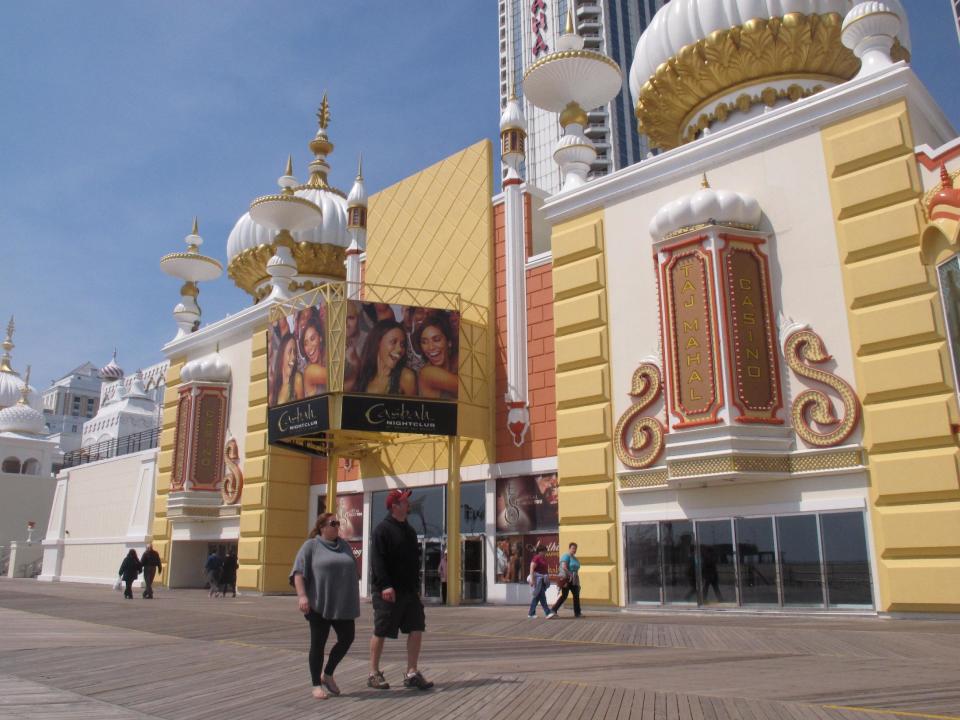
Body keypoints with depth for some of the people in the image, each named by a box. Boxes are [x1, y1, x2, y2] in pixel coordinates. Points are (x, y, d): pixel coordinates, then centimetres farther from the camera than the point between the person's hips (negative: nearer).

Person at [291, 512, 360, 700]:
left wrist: (354, 602, 20)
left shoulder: (345, 545, 14)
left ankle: (328, 674, 25)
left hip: (342, 605, 5)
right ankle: (317, 684, 15)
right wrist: (302, 595, -21)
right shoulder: (311, 546, -2)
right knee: (318, 643, 3)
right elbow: (298, 572, -9)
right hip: (319, 605, -5)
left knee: (347, 638, 5)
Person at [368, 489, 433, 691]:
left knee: (417, 629, 3)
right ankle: (374, 673, 16)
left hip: (409, 591, 8)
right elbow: (377, 560, -19)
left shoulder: (409, 530, 16)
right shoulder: (382, 529, -10)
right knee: (381, 632, 2)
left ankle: (412, 674, 11)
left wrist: (416, 587, 18)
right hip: (389, 592, -8)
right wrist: (385, 585, -27)